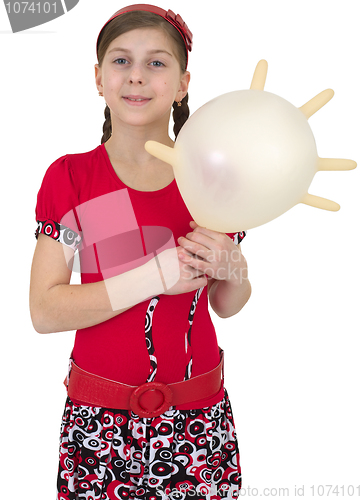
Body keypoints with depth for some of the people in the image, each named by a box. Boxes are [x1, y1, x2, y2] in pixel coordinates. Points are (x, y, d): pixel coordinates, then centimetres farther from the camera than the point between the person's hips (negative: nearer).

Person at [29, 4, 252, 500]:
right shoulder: (69, 177, -5)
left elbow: (226, 306, 11)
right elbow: (44, 311, -13)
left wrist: (232, 270, -12)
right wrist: (153, 277, -20)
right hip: (100, 421, -2)